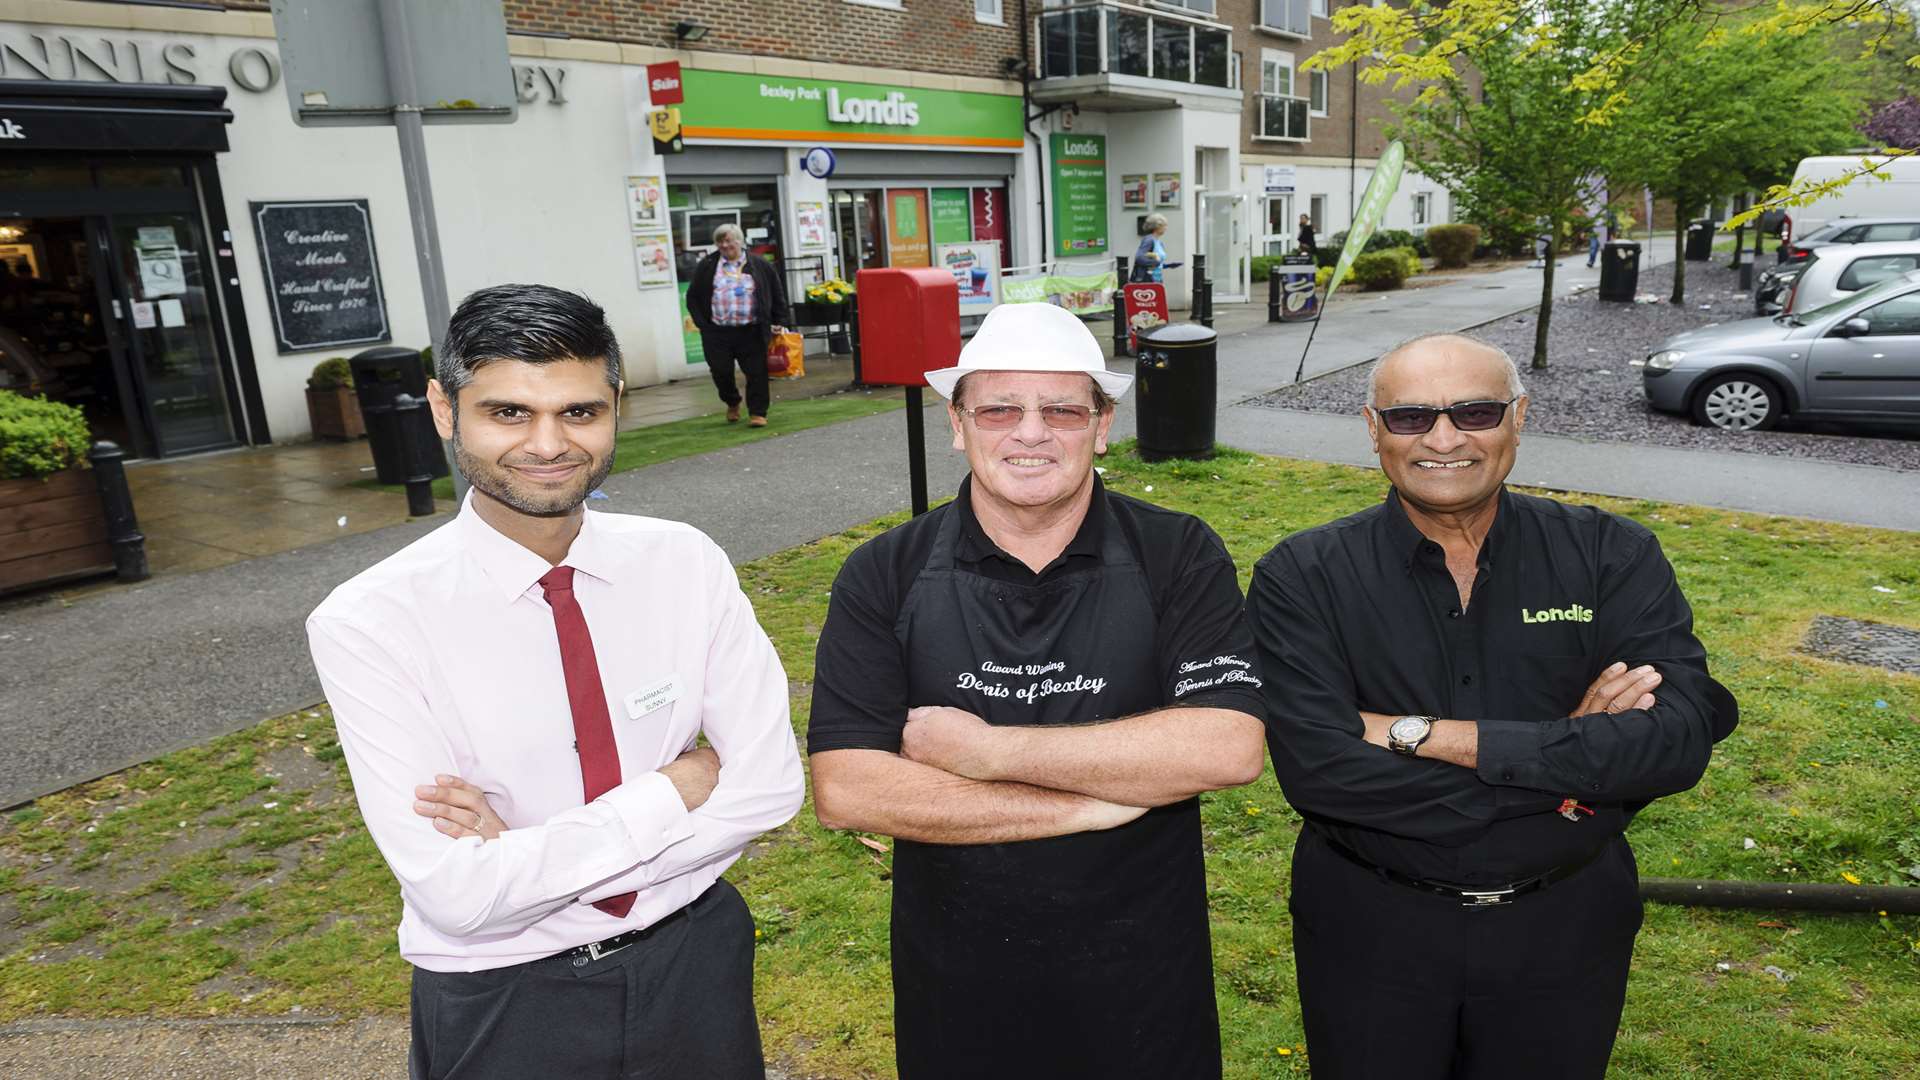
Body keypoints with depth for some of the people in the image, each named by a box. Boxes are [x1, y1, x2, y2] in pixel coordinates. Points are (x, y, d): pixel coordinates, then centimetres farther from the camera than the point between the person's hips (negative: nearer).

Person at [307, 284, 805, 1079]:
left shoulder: (685, 563, -11)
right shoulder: (369, 624, -18)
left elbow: (769, 785, -13)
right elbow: (458, 895, -22)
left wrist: (533, 855, -19)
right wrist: (677, 787, -19)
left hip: (696, 961, 3)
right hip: (500, 1005, -2)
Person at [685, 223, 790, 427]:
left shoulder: (760, 265, 5)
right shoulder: (706, 266, 7)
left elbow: (778, 295, 10)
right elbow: (692, 297, 11)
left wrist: (780, 322, 2)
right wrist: (702, 323, 0)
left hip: (751, 332, -1)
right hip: (717, 333, 1)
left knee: (756, 373, -3)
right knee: (721, 372, 4)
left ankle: (757, 412, 8)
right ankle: (732, 403, 31)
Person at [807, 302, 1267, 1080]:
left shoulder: (1180, 558, -10)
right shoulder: (885, 577, -10)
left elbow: (1229, 748, -21)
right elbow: (843, 790, -17)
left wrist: (986, 751, -21)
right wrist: (1095, 802, -19)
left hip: (1142, 971, 0)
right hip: (955, 979, 1)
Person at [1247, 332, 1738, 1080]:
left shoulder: (1612, 558, -8)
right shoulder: (1302, 578, -14)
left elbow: (1678, 739, -20)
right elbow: (1317, 768, -25)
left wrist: (1422, 733, -25)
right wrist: (1563, 756, -21)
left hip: (1566, 925, 2)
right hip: (1368, 924, -1)